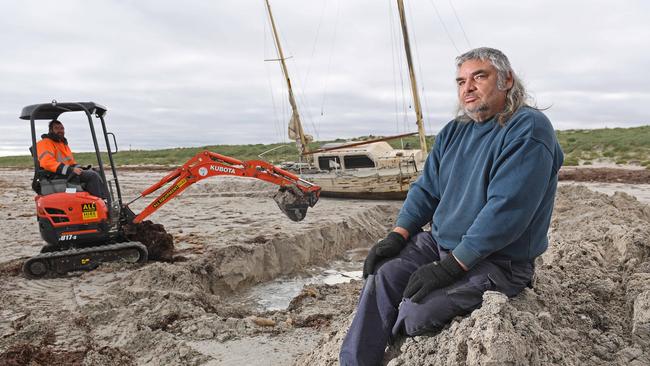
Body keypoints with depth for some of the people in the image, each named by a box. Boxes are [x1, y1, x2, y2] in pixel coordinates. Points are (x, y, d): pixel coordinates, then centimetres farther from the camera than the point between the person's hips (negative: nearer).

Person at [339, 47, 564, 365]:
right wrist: (398, 235, -3)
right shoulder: (454, 132, 10)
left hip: (498, 260, -7)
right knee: (382, 276, -12)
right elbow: (426, 189, 13)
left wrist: (451, 267, -26)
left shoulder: (528, 129, -16)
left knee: (416, 312, -21)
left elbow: (504, 210, -25)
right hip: (439, 242, 7)